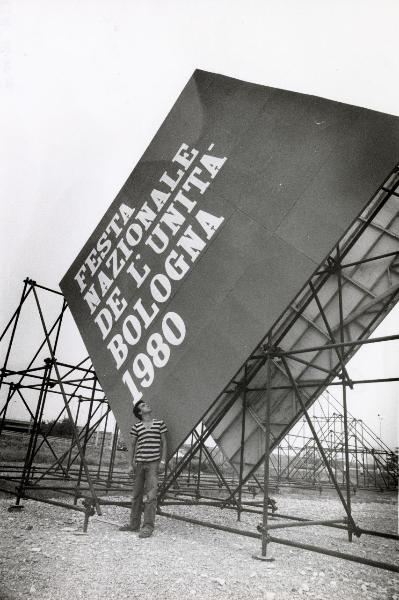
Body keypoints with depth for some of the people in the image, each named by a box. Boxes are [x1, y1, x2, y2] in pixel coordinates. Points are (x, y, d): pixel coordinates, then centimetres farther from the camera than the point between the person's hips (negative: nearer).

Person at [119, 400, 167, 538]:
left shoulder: (159, 423, 4)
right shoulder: (136, 426, 6)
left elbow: (164, 443, 6)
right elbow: (132, 446, 10)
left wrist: (163, 460, -2)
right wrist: (131, 464, 7)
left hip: (153, 463, -2)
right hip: (139, 463, 2)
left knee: (150, 495, -7)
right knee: (136, 494, 11)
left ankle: (148, 526, -1)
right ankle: (134, 524, 23)